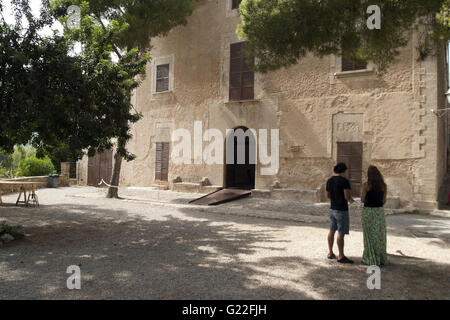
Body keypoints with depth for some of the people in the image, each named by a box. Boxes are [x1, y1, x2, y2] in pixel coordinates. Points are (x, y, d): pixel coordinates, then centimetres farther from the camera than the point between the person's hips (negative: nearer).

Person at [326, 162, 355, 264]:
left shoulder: (329, 181, 7)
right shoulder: (344, 181, -15)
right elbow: (347, 196, -20)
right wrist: (351, 200, 1)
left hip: (332, 209, 7)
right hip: (342, 210, -7)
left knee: (332, 231, 14)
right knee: (341, 233, -3)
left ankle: (330, 253, 21)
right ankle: (341, 256, 1)